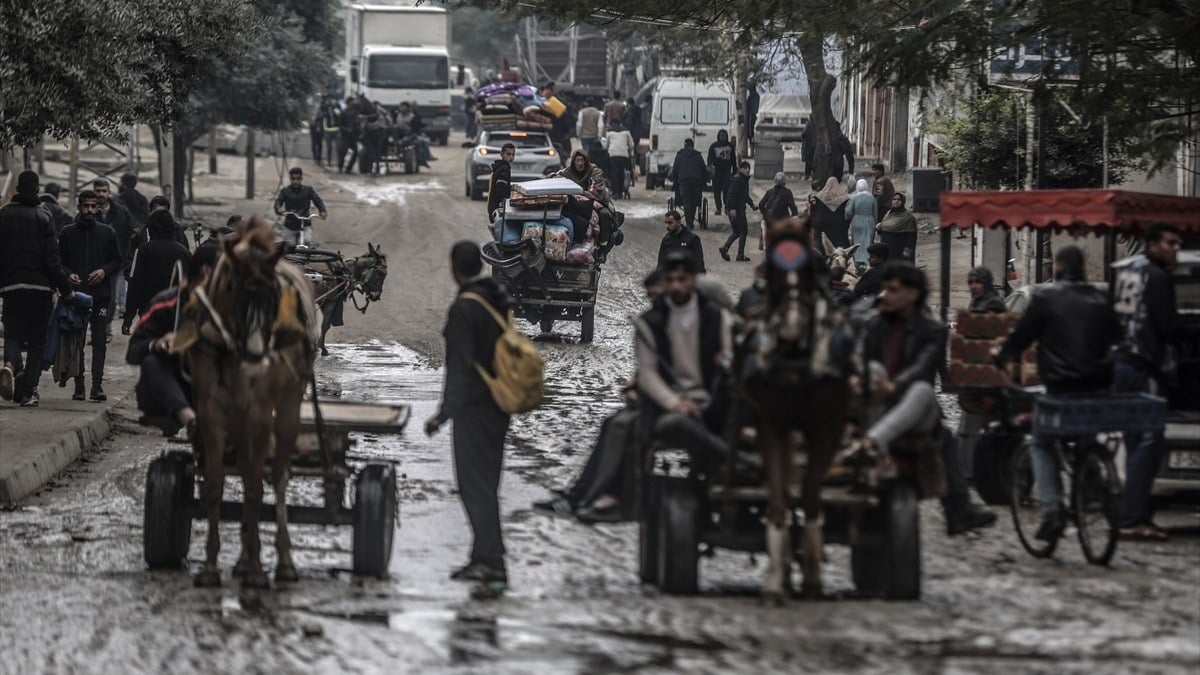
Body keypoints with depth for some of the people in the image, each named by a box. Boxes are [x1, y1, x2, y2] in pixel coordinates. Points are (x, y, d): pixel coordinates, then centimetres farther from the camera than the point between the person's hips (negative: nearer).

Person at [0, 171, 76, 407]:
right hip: (40, 286, -2)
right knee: (37, 341, 7)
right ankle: (28, 392, 3)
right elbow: (52, 259, -9)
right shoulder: (42, 217, -6)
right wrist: (65, 289, -2)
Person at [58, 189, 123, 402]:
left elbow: (117, 261, 12)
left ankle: (97, 385, -6)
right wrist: (68, 275, -9)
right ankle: (78, 386, 4)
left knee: (99, 342, -5)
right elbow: (59, 261, 10)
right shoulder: (68, 233, 7)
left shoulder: (107, 233, 9)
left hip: (100, 295, 0)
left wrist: (105, 271, -6)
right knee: (76, 342, 0)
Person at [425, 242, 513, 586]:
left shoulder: (463, 309, -17)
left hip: (474, 407, -9)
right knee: (484, 483, 16)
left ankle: (491, 562, -7)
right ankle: (485, 556, 20)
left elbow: (460, 366, -21)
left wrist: (445, 413, -19)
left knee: (475, 484, -4)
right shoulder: (498, 299, 8)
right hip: (499, 406, 9)